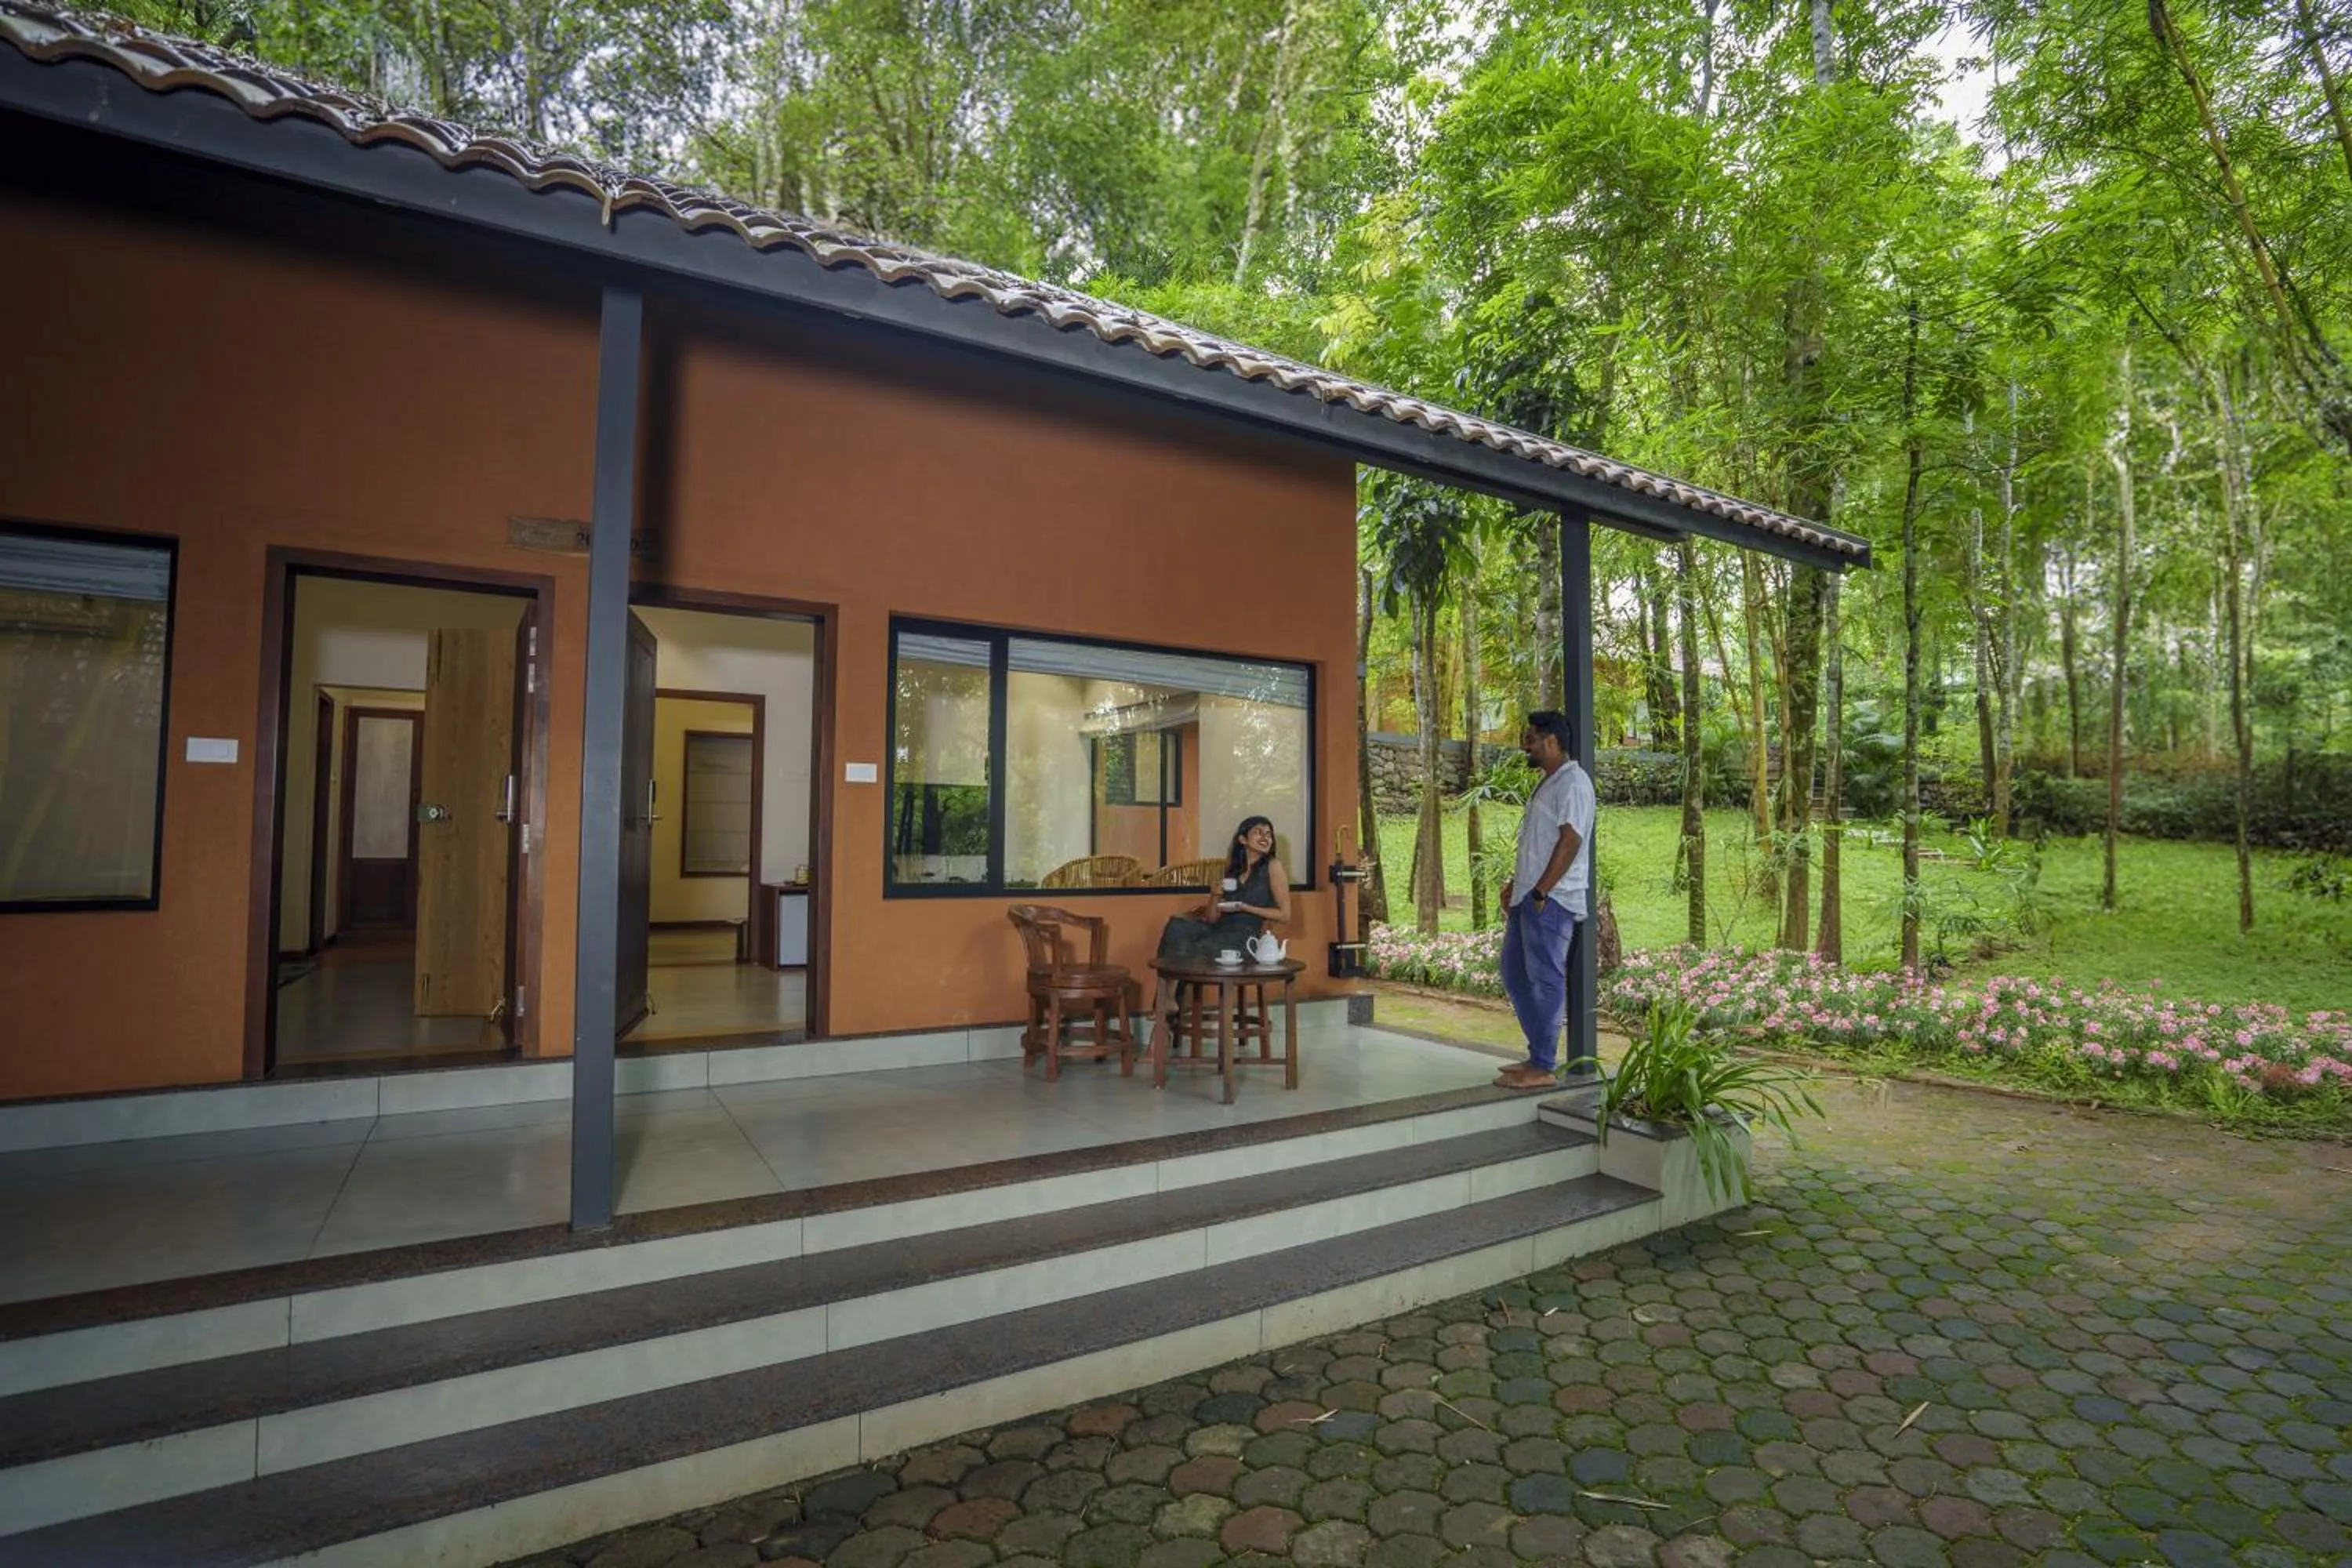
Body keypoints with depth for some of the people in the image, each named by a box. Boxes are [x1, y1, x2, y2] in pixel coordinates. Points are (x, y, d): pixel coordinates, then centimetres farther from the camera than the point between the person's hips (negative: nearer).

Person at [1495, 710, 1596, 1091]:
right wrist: (1515, 884, 18)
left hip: (1551, 900, -10)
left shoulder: (1572, 782, -12)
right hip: (1529, 897, 10)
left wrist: (1540, 892, -21)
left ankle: (1544, 1067, 3)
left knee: (1546, 980, -5)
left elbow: (1570, 841, -20)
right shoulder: (1548, 783, 19)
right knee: (1514, 973, 14)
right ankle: (1539, 1054, 23)